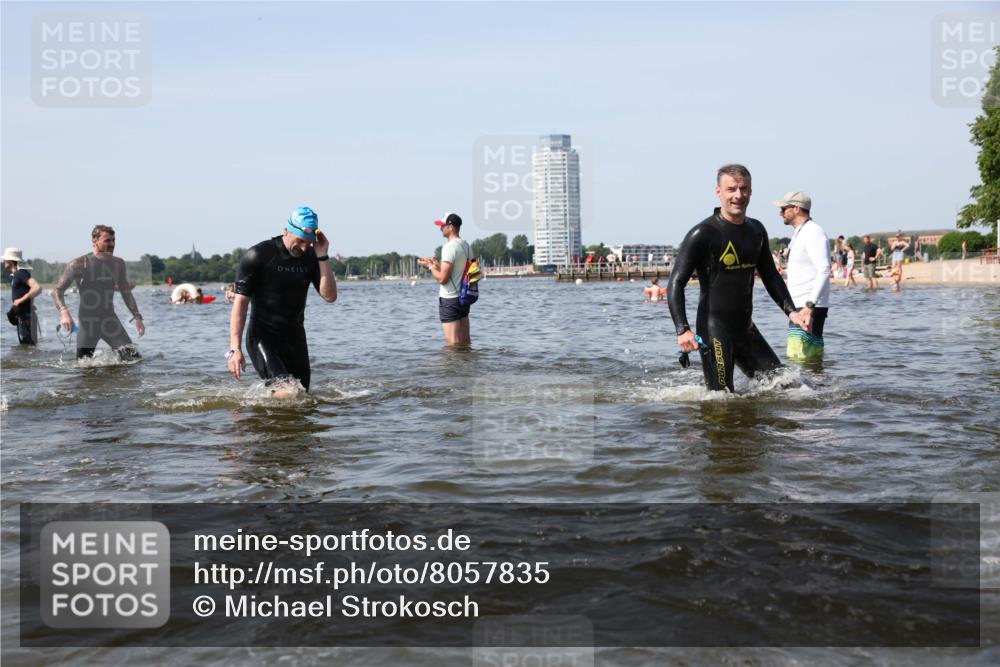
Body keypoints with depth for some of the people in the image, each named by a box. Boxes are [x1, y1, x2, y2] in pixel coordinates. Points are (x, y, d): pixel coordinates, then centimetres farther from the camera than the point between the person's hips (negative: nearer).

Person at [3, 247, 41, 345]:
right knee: (24, 345, 14)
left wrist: (21, 300, -24)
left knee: (28, 346, -9)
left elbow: (37, 288, -28)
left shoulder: (21, 273, -15)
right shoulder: (14, 275, 15)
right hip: (21, 317, 10)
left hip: (26, 317, -10)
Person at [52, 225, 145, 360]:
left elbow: (126, 292, 17)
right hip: (87, 322, -4)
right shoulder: (80, 264, -8)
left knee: (135, 359, -9)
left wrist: (137, 317, 10)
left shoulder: (118, 264, 7)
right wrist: (64, 312, -27)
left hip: (110, 320, 4)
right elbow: (57, 291, -9)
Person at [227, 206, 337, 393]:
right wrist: (235, 349, -19)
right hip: (262, 337, -5)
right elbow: (241, 302, -11)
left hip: (295, 338, 6)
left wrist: (322, 257, -14)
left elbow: (330, 296, -6)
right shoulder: (259, 255, -11)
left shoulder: (311, 257, 3)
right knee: (286, 394, -26)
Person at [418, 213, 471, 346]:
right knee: (465, 342, 12)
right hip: (464, 297, 9)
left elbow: (442, 278, -19)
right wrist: (438, 264, 17)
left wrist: (430, 266, -3)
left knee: (452, 343, -5)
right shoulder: (466, 246, 10)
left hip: (449, 299, -9)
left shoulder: (449, 247, -16)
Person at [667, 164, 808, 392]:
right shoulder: (703, 234, -12)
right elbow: (676, 283, -14)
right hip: (714, 329, -7)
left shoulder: (756, 230, 10)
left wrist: (791, 311, 9)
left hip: (746, 328, 7)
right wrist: (683, 330, -25)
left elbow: (771, 276, 22)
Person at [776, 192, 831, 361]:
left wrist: (809, 306, -29)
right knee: (813, 358, 11)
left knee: (798, 359, -17)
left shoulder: (813, 233, -12)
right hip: (800, 307, 10)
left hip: (810, 308, -10)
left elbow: (824, 271, -22)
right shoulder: (800, 234, 20)